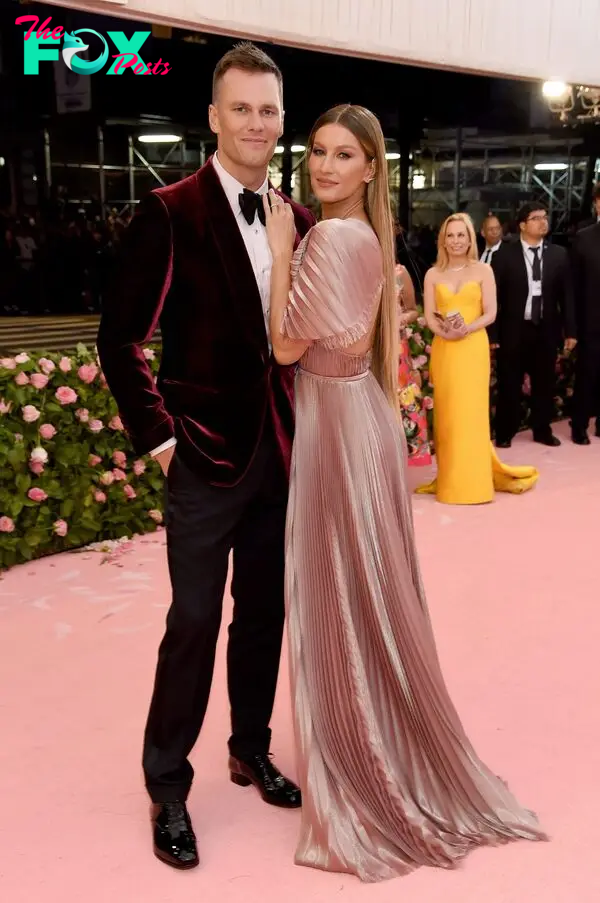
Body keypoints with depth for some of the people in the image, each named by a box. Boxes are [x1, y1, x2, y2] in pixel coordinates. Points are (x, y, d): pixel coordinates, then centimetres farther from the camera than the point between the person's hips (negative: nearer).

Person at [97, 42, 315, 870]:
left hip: (282, 451, 5)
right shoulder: (170, 213, -9)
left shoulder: (298, 222, 6)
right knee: (194, 622, 1)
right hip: (207, 453, -5)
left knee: (264, 614, 16)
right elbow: (121, 336, -8)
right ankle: (167, 787, 17)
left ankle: (251, 751, 34)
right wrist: (156, 435, -10)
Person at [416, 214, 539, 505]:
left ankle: (473, 480, 3)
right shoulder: (433, 274, 8)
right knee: (446, 412, 4)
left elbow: (490, 314, -3)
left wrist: (465, 330, -18)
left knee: (470, 411, -4)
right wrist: (444, 331, -17)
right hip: (443, 349, 2)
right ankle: (449, 479, 13)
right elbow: (429, 316, 3)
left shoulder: (483, 270, 2)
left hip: (473, 348, -2)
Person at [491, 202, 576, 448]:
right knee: (509, 384, 6)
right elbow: (493, 296, -5)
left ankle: (542, 430, 27)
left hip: (546, 330, 3)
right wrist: (492, 334, -9)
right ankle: (505, 433, 19)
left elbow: (566, 294, 5)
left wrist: (570, 330, 2)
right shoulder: (504, 255, -5)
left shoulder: (559, 254, 4)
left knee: (545, 383, 12)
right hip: (514, 330, -3)